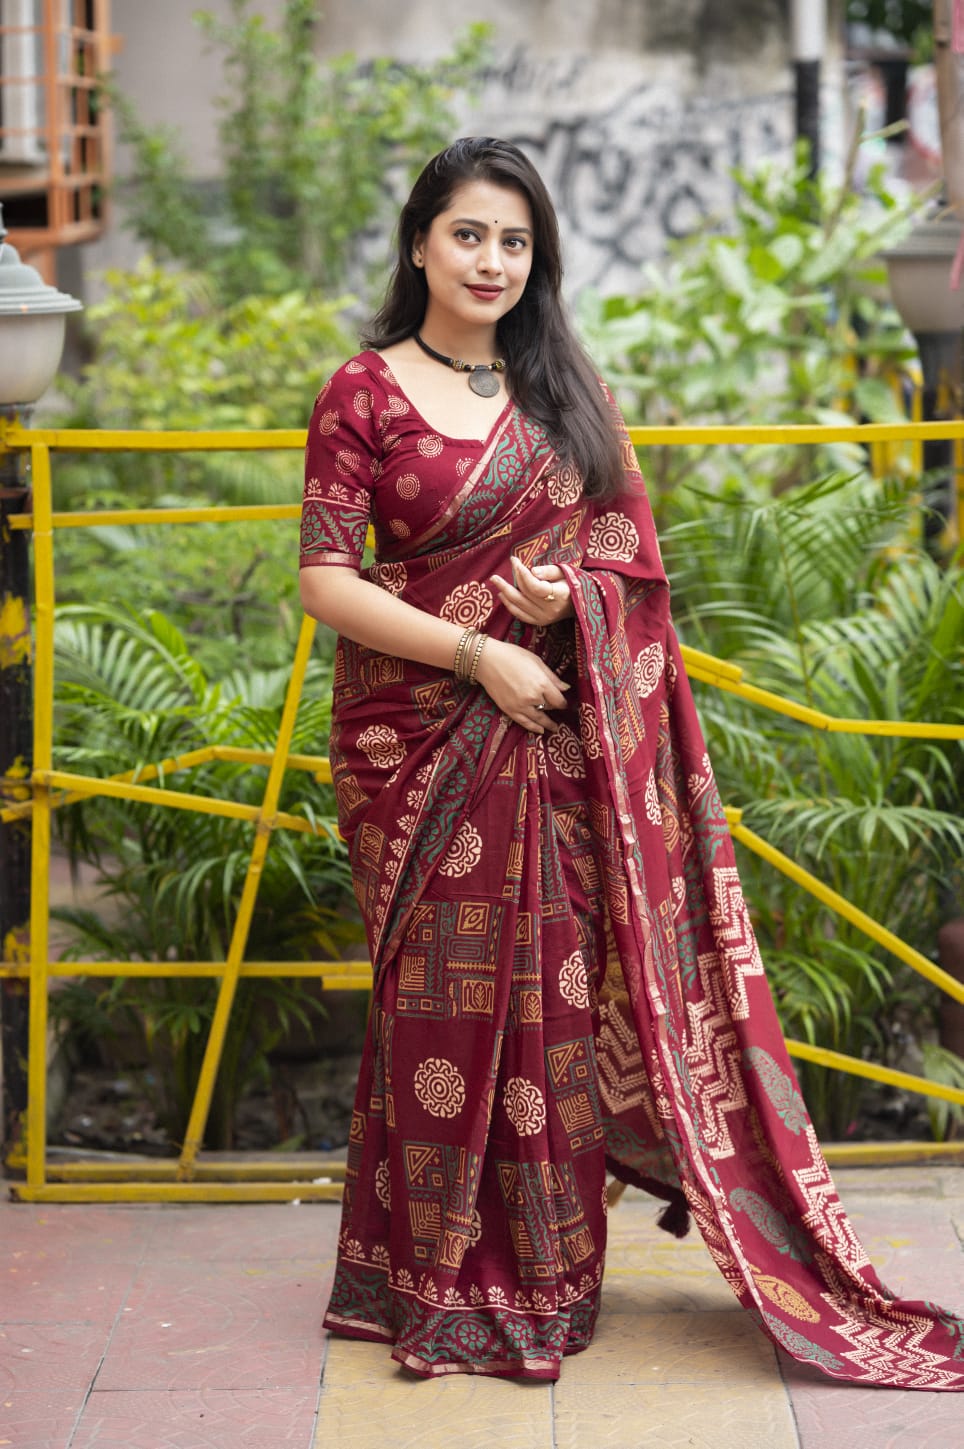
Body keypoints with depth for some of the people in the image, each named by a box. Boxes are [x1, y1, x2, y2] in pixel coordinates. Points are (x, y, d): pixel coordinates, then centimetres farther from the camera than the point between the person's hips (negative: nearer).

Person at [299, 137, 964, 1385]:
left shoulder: (563, 390, 12)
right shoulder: (365, 394, -3)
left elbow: (631, 541, 15)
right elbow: (326, 582, -8)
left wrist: (575, 590, -8)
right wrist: (479, 654, -15)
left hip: (557, 731, 4)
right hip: (421, 732, -4)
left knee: (556, 988, 4)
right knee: (444, 994, 0)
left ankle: (544, 1273, 17)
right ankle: (439, 1285, 12)